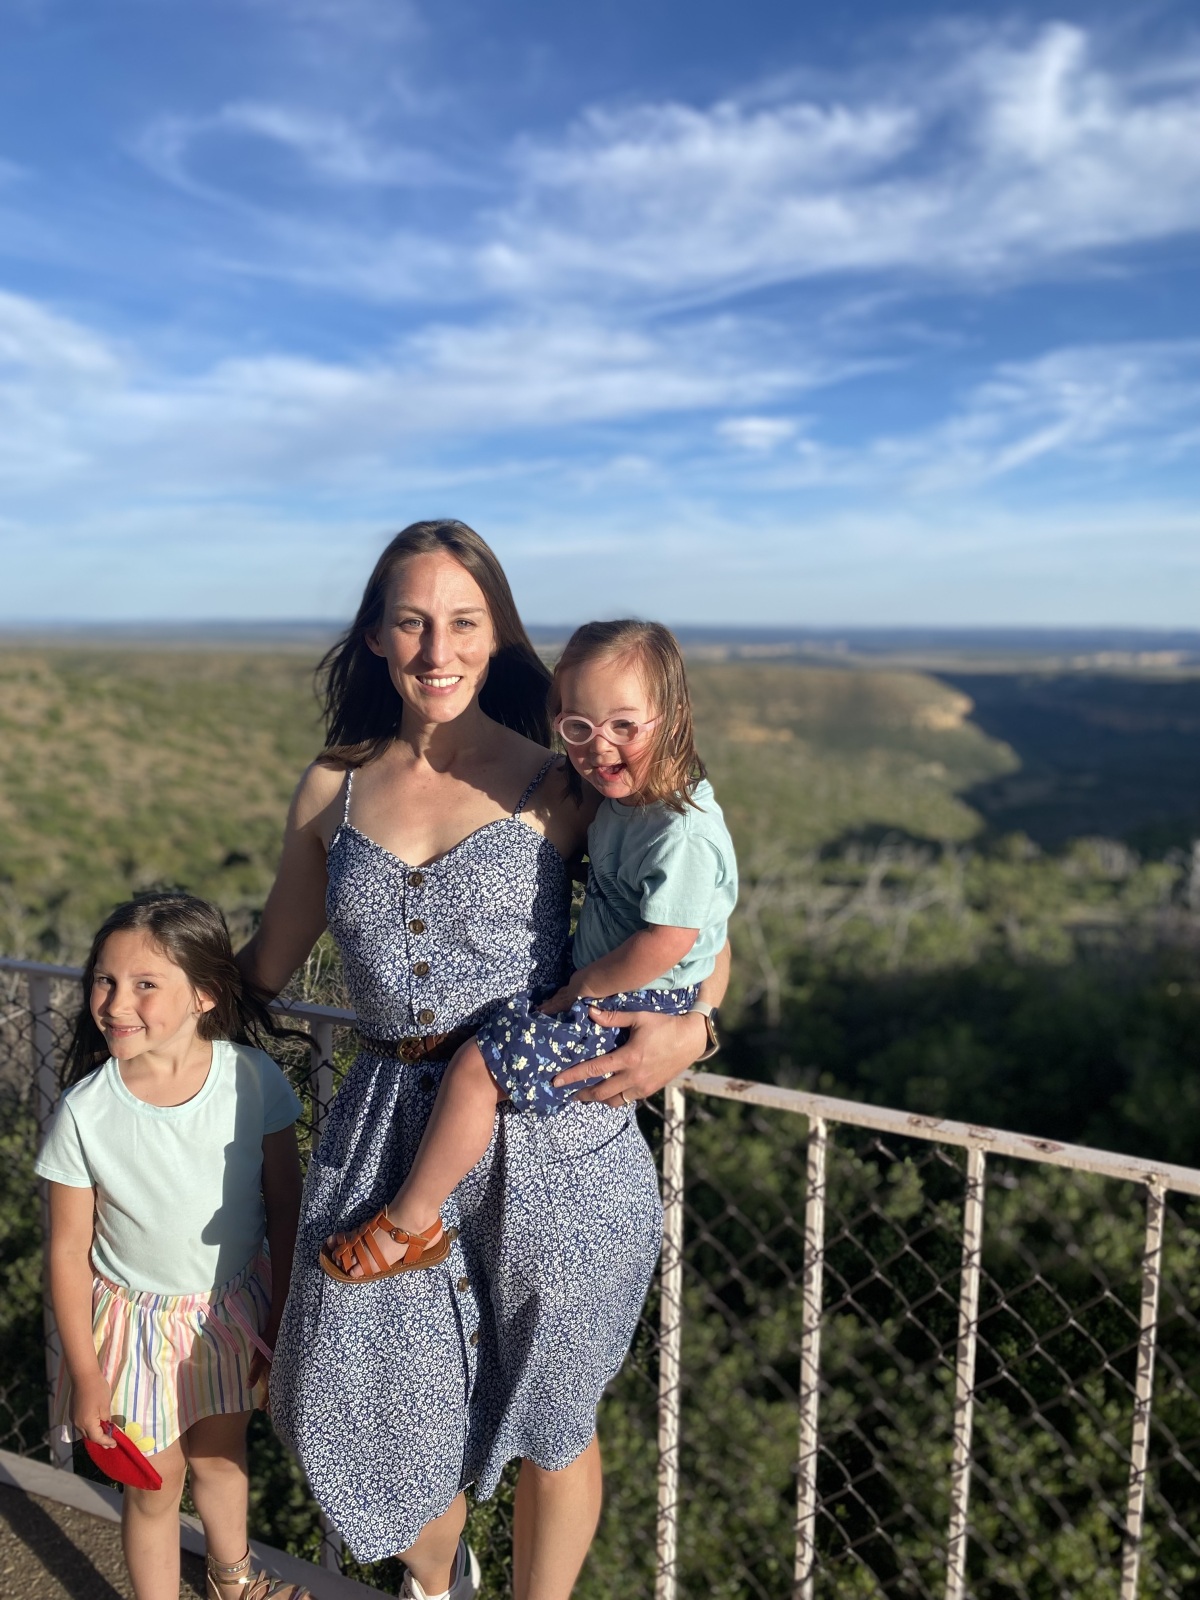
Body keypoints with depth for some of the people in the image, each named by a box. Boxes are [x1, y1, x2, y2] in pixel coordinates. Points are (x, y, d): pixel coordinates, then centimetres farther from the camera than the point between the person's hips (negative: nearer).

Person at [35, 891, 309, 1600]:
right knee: (156, 1483, 16)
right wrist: (85, 1374, -5)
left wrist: (284, 1318, -1)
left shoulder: (253, 1078, -20)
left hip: (235, 1306, 2)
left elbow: (285, 1205, -8)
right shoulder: (84, 1113, -21)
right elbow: (69, 1251, -10)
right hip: (139, 1321, -2)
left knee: (221, 1455, 25)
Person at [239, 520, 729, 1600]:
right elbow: (270, 963, 16)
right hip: (389, 1132, 3)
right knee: (375, 1400, 13)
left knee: (549, 1419, 14)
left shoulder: (554, 784, -5)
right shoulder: (333, 791, 4)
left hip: (549, 1132, -2)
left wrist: (688, 1028, -16)